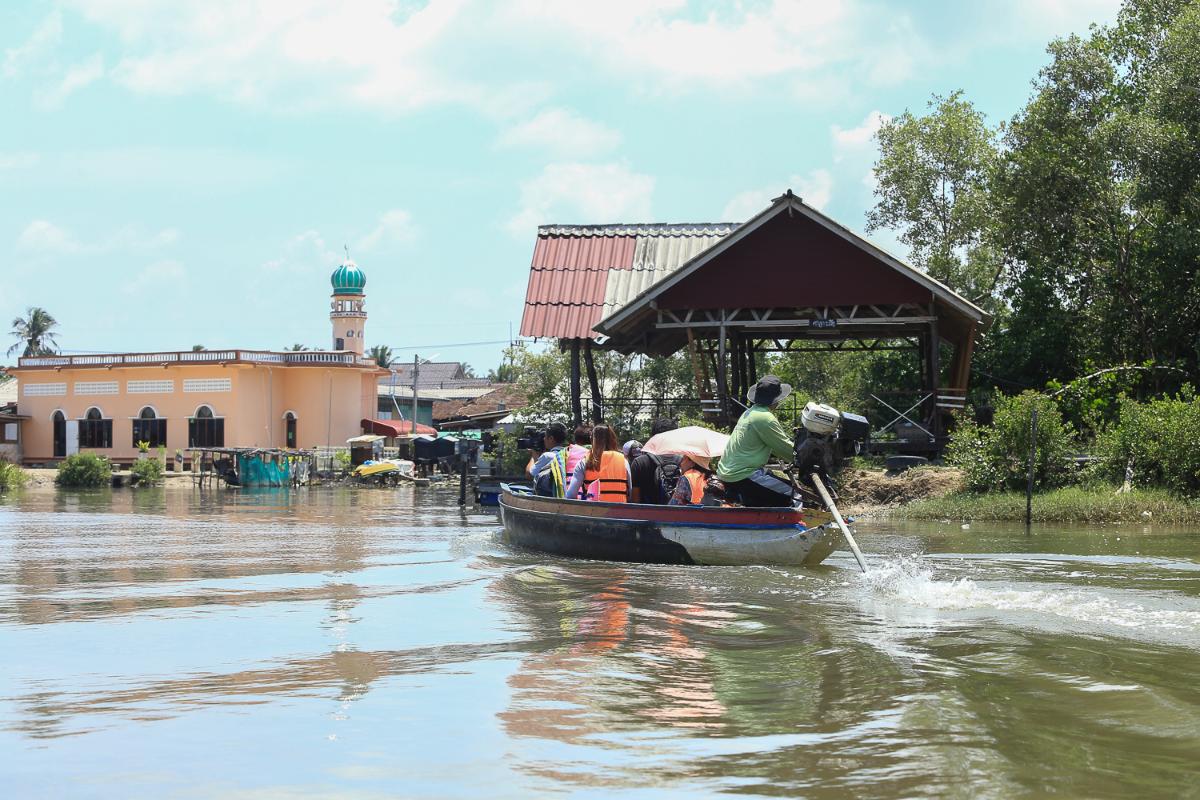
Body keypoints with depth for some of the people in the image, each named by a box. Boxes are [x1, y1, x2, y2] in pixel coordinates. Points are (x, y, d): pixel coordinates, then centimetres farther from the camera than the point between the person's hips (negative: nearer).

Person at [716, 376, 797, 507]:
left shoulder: (749, 412, 13)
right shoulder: (765, 418, -16)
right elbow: (787, 449, -9)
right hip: (742, 476, -10)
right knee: (789, 496, -9)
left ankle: (735, 494, 6)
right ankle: (741, 498, -11)